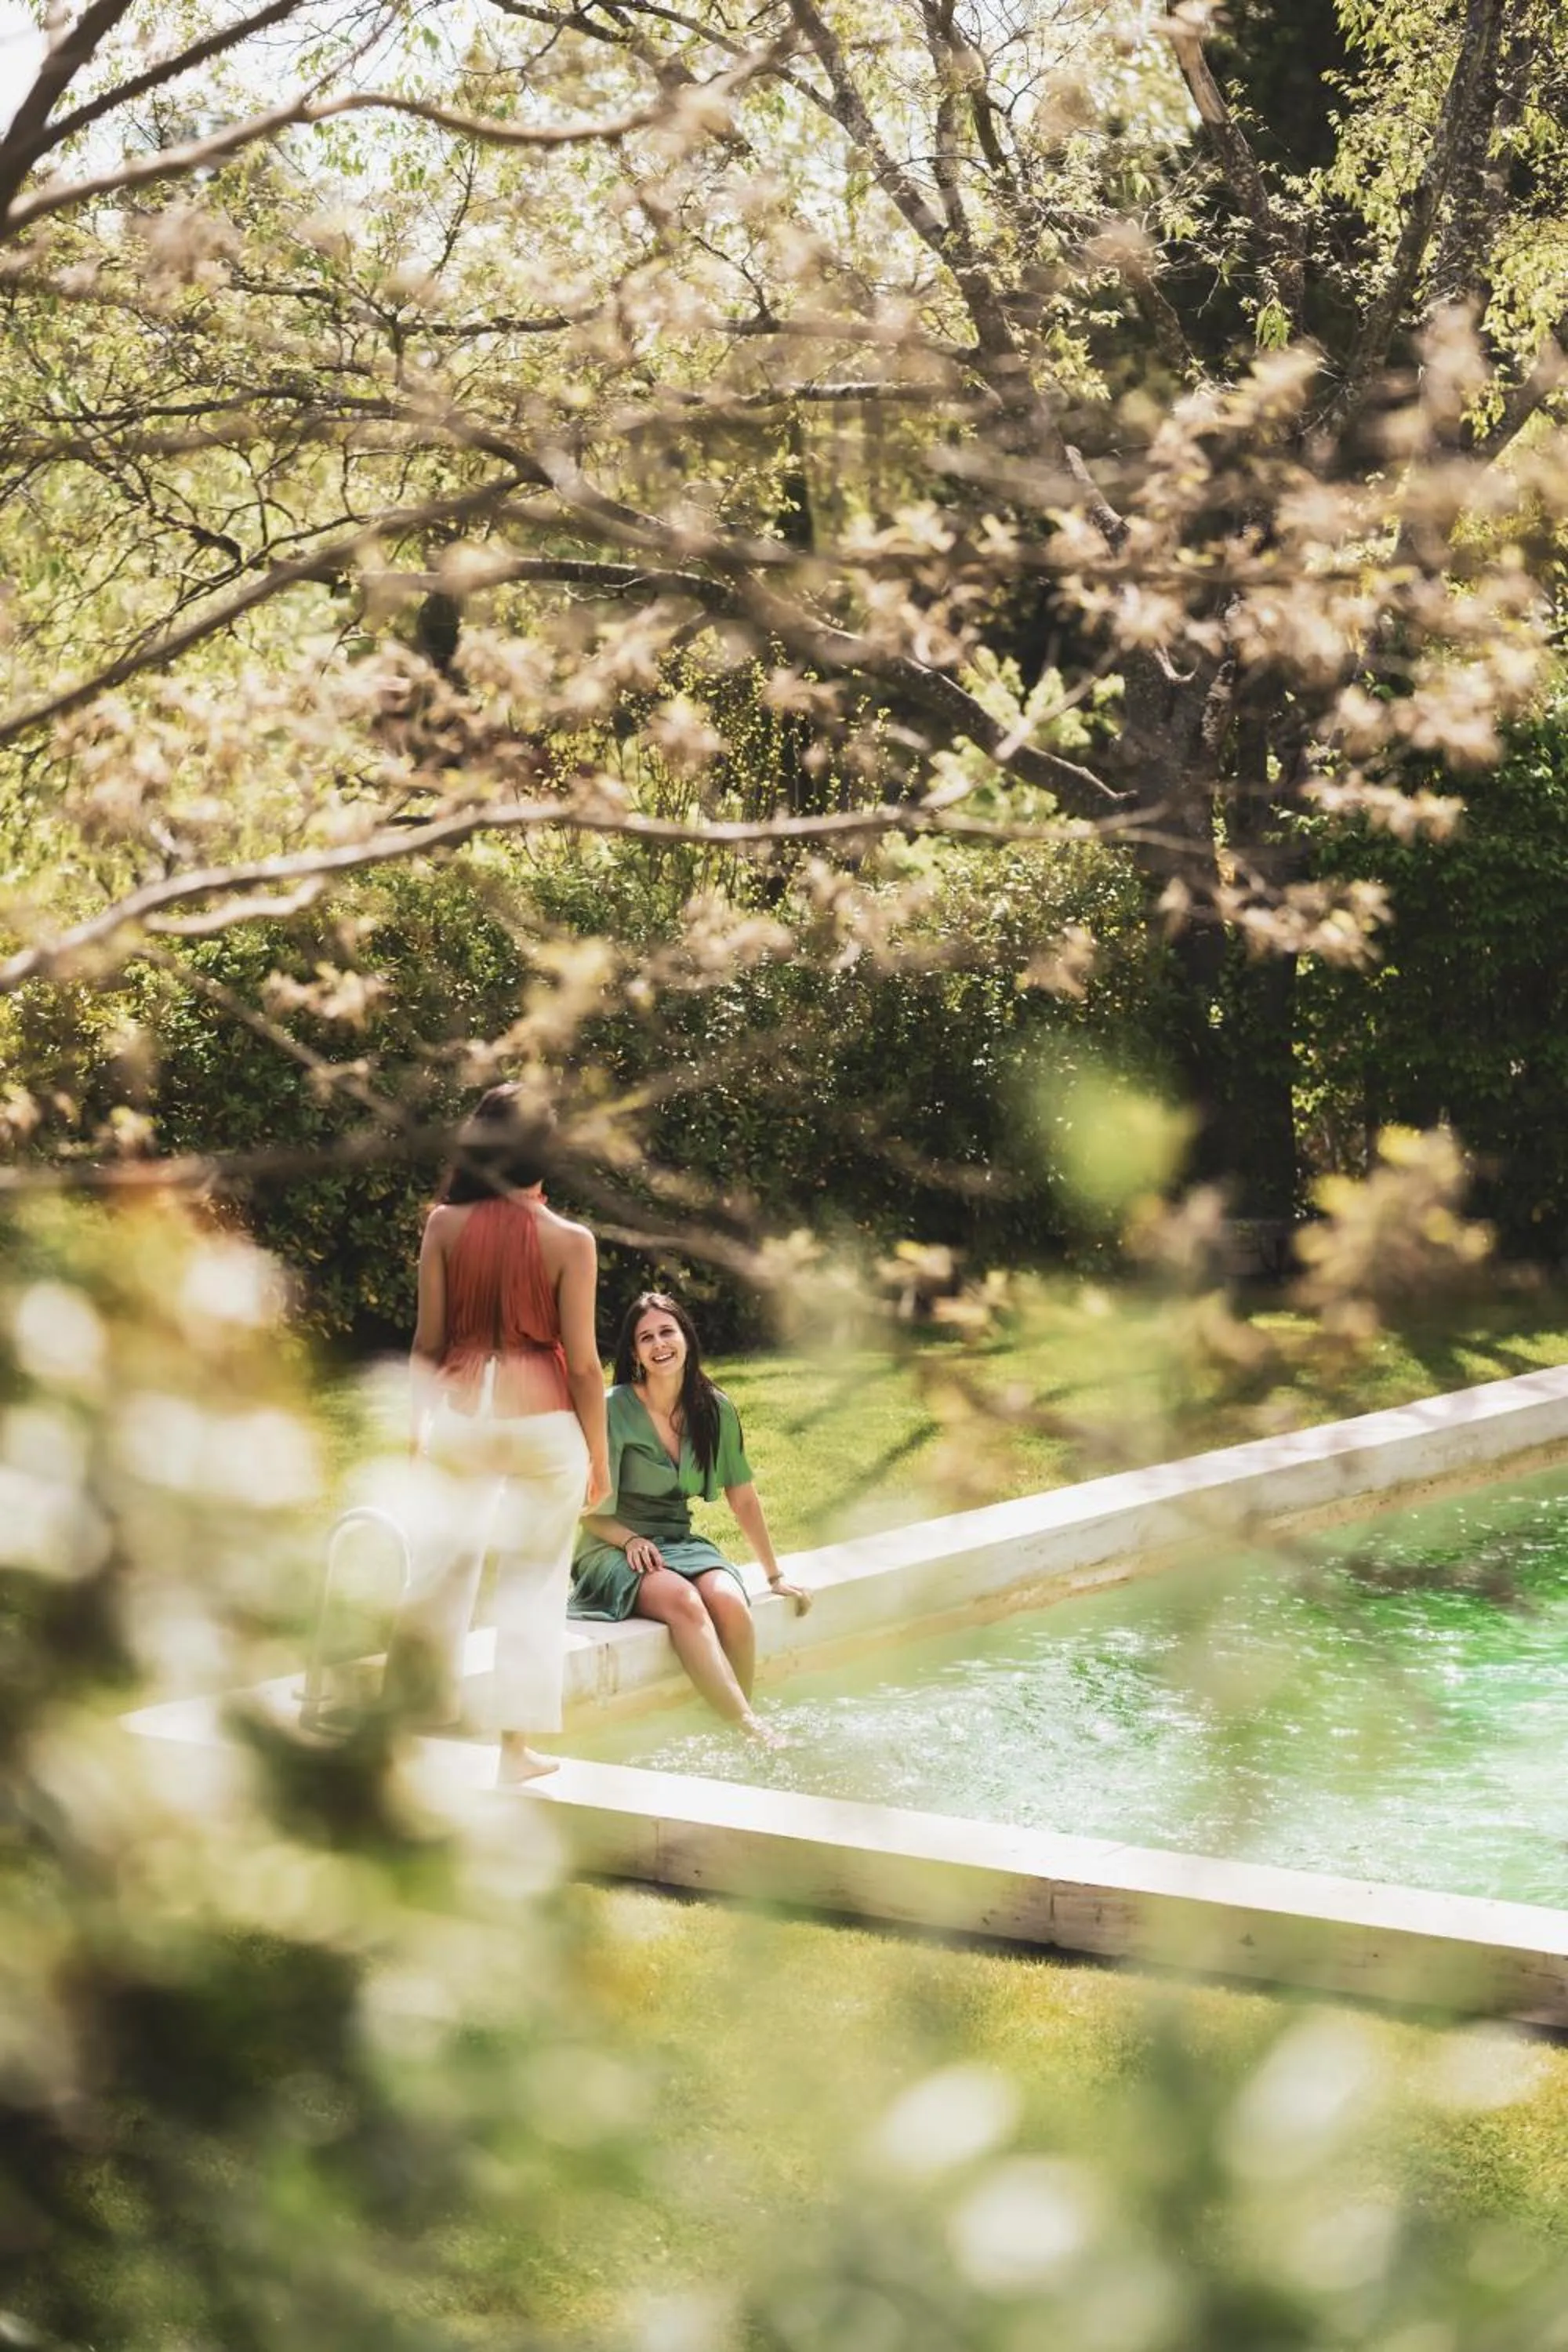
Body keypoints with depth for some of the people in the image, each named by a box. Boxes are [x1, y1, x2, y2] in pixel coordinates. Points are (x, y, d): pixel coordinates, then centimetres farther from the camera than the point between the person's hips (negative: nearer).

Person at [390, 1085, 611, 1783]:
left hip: (459, 1417, 2)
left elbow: (428, 1342, 1)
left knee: (440, 1570, 16)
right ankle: (516, 1744, 11)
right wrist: (599, 1452, 4)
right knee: (533, 1584, 9)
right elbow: (582, 1363, -7)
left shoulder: (445, 1226, -4)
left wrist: (419, 1420, 16)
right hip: (543, 1420, -2)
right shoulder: (569, 1241, -9)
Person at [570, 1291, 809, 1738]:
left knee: (729, 1601, -29)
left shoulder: (715, 1410, 3)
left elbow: (744, 1499, 12)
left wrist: (775, 1575, 14)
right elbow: (592, 1512, -5)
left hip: (681, 1543, 4)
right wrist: (631, 1540, -22)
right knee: (682, 1600, -35)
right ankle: (752, 1730, -40)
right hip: (614, 1550, -4)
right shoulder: (615, 1408, -10)